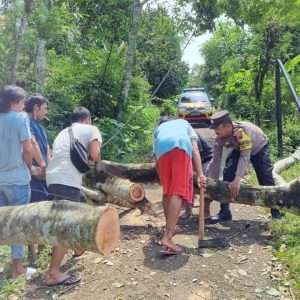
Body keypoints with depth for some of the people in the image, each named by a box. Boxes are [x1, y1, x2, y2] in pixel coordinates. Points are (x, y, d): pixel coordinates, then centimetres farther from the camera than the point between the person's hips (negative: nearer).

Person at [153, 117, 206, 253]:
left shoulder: (159, 128, 43)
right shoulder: (184, 123, 40)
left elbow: (156, 160, 33)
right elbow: (195, 149, 20)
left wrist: (162, 181, 41)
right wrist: (200, 174, 11)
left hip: (162, 149, 3)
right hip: (181, 146, -2)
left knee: (167, 192, 18)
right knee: (178, 192, -8)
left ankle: (169, 228, 32)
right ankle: (167, 238, -18)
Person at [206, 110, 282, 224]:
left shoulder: (242, 130, -44)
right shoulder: (219, 138, -27)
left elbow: (245, 157, -49)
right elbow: (215, 161, -22)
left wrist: (237, 179, -58)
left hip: (259, 148, -4)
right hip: (239, 149, 4)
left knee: (266, 179, -7)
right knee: (227, 174, -13)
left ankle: (276, 210, 16)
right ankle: (224, 212, -6)